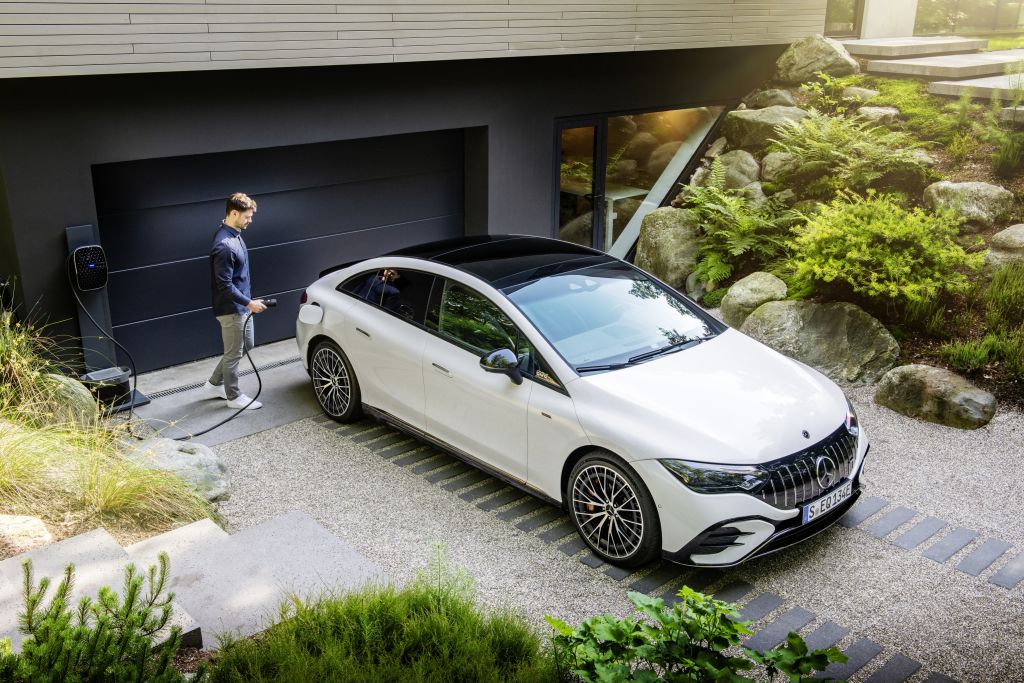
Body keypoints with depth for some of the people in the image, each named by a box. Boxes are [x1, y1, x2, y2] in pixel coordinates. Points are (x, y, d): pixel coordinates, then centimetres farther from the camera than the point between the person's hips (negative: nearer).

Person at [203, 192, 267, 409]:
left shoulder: (234, 235, 6)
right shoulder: (224, 245, -26)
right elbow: (224, 285, -25)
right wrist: (249, 303, -21)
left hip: (241, 305, 10)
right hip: (231, 308, -10)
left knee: (245, 346, 21)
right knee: (234, 353, 5)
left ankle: (214, 384, 33)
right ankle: (233, 396, 20)